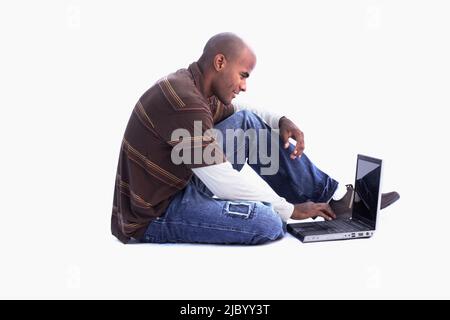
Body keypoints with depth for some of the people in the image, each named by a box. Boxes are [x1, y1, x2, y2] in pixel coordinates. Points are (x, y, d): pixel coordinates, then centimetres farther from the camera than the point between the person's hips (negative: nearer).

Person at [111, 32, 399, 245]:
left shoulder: (194, 86, 3)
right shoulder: (185, 102, -27)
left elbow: (239, 112, 20)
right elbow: (226, 184, -27)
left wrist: (281, 121, -1)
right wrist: (290, 210, -14)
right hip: (154, 216, -9)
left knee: (247, 122, 3)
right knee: (267, 223, -31)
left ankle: (331, 194, 7)